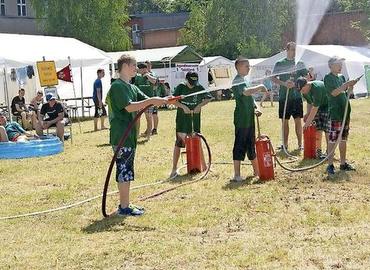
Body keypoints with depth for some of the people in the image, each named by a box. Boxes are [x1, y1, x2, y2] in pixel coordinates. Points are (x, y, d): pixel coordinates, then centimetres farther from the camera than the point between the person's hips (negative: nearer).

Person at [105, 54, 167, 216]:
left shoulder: (132, 88, 16)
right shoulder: (117, 86, -13)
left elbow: (145, 101, 12)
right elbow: (129, 106, -23)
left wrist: (163, 101, -4)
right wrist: (151, 101, -24)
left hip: (130, 135, 10)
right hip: (121, 136, -10)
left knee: (126, 172, 14)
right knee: (124, 171, -6)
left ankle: (125, 204, 21)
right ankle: (124, 207, 0)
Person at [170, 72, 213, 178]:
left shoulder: (199, 88, 1)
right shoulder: (181, 87, -4)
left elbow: (208, 98, 4)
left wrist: (200, 105, -11)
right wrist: (183, 106, -22)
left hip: (195, 120, 2)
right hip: (182, 120, -2)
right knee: (179, 143, -2)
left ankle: (204, 166, 20)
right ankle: (174, 169, 2)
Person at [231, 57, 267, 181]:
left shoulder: (245, 80, 17)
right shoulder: (237, 81, -13)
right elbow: (246, 92, -31)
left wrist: (256, 108, 6)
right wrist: (260, 87, -18)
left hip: (249, 119, 9)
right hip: (241, 119, -9)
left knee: (251, 145, 16)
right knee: (240, 145, -6)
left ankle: (257, 171, 26)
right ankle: (237, 175, -3)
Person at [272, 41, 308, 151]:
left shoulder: (299, 63, 7)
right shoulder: (280, 64, 5)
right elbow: (274, 78, 2)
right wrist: (284, 84, -15)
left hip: (296, 96, 0)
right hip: (284, 96, 0)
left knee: (298, 120, 0)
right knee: (285, 121, 6)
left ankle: (300, 144, 5)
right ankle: (285, 144, 13)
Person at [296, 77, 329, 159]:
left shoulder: (317, 88, -33)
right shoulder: (305, 91, -6)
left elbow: (315, 107, -31)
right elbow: (309, 103, 10)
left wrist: (308, 122, -28)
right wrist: (307, 114, -7)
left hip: (328, 106, -8)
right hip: (318, 107, 8)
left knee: (327, 129, -13)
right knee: (318, 129, -1)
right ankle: (318, 151, 5)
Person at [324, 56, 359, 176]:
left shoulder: (342, 77, 15)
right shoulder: (328, 78, -6)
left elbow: (346, 93, 18)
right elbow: (334, 93, -18)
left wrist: (350, 87, 0)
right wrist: (346, 84, -18)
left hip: (345, 112, 7)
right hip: (335, 113, -7)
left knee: (343, 139, 11)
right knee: (332, 140, -6)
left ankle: (343, 163, 18)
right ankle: (330, 165, -3)